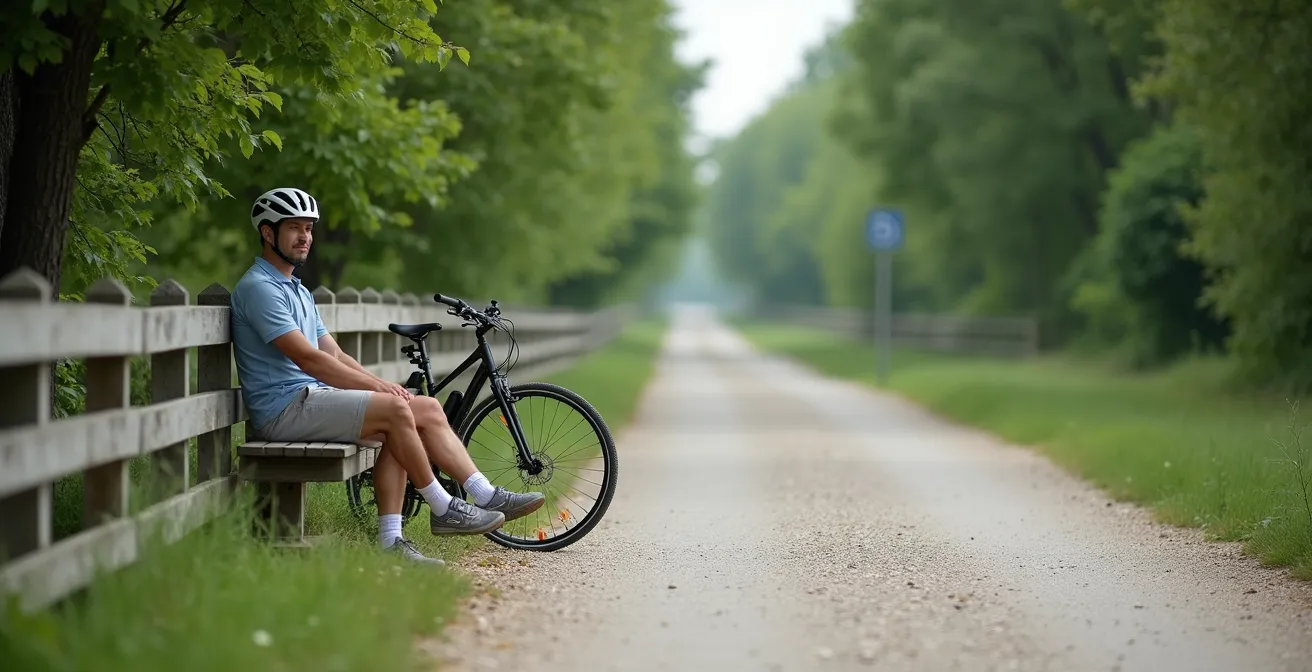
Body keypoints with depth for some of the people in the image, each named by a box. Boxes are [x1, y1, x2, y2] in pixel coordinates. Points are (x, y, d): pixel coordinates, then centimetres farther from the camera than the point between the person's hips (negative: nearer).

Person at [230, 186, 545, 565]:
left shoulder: (299, 292, 24)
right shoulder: (258, 288, -9)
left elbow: (335, 356, 19)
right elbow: (307, 358, -18)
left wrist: (380, 383, 1)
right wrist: (374, 385, -15)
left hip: (311, 399, 10)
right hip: (286, 408, -10)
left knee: (428, 409, -4)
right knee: (395, 411, -24)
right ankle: (443, 509, -10)